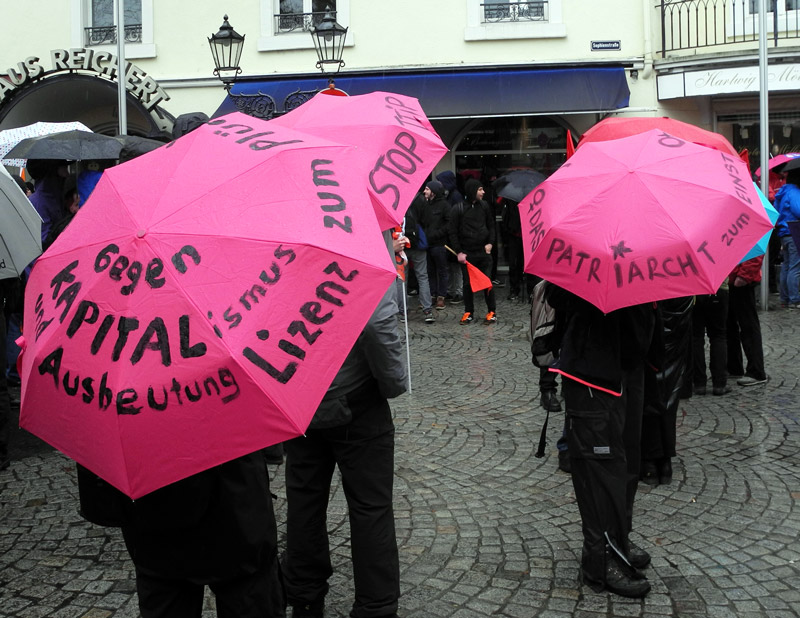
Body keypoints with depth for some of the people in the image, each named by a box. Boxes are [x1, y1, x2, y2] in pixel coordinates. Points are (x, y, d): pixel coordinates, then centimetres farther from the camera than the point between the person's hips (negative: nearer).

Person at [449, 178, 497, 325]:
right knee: (468, 283, 5)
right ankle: (468, 312, 18)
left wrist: (490, 243, 1)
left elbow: (491, 225, 14)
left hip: (484, 252, 1)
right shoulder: (458, 209, -4)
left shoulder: (484, 206, 4)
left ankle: (492, 312, 13)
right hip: (467, 253, -1)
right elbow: (453, 233, -1)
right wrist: (459, 252, -6)